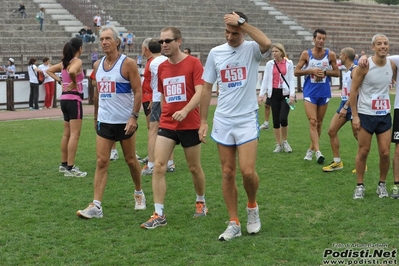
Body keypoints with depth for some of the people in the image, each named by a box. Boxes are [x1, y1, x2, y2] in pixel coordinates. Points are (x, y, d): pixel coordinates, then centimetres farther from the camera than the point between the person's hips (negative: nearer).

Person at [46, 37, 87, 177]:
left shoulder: (64, 62, 11)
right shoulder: (77, 61, -12)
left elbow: (49, 70, 20)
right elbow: (72, 71, -33)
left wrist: (60, 80, 10)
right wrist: (74, 83, -16)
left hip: (65, 99, 9)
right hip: (74, 99, -9)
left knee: (67, 134, 17)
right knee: (74, 134, -8)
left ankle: (64, 164, 25)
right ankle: (70, 168, -10)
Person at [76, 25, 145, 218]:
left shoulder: (128, 64, -9)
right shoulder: (97, 65, 8)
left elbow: (138, 91, -11)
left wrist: (134, 117, -20)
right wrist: (95, 117, 19)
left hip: (124, 122, -4)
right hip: (104, 121, 4)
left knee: (130, 160, 10)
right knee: (101, 162, -3)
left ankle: (139, 193, 33)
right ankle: (96, 206, -5)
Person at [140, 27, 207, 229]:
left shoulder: (193, 63, -8)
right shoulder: (162, 67, 8)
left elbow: (200, 92, -17)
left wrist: (185, 110, -32)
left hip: (190, 125, -4)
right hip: (166, 124, 4)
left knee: (194, 167, 11)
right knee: (158, 166, -9)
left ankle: (201, 202, 35)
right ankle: (159, 215, -6)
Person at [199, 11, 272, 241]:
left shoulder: (251, 49, -6)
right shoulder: (216, 53, 4)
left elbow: (267, 43, -32)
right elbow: (207, 88, 9)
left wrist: (242, 22, -25)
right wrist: (203, 121, 5)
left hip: (247, 119, -3)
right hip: (223, 120, 3)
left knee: (247, 171, -11)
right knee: (227, 173, 5)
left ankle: (252, 206, 19)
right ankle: (234, 224, 15)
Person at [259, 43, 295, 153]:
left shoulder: (288, 63, 1)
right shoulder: (269, 64, 4)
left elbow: (291, 80, -1)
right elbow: (265, 80, 5)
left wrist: (292, 94, -10)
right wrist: (261, 94, -3)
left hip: (285, 93, -2)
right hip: (274, 93, 2)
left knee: (283, 118, -15)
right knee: (276, 120, 4)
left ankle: (284, 141, 8)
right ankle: (278, 144, 15)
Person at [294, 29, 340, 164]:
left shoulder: (330, 54, 0)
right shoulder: (306, 54, -2)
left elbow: (337, 72, 5)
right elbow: (296, 72, -1)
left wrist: (325, 72, -13)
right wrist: (311, 71, -16)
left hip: (324, 92, 2)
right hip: (310, 92, -2)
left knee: (319, 123, 10)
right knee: (312, 121, -12)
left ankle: (311, 149, 24)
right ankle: (318, 152, -19)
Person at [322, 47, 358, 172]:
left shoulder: (355, 70, -15)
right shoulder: (344, 71, 13)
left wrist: (345, 107, -24)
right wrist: (343, 106, 17)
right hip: (344, 103, 9)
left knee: (357, 135, -1)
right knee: (331, 131, 5)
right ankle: (337, 162, 13)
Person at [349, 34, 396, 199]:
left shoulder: (392, 65, 0)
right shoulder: (365, 65, -13)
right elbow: (353, 90, -10)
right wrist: (354, 115, -12)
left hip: (384, 115, 4)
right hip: (365, 115, -4)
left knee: (385, 153, 2)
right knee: (363, 152, 3)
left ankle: (382, 184, 20)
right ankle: (360, 186, 15)